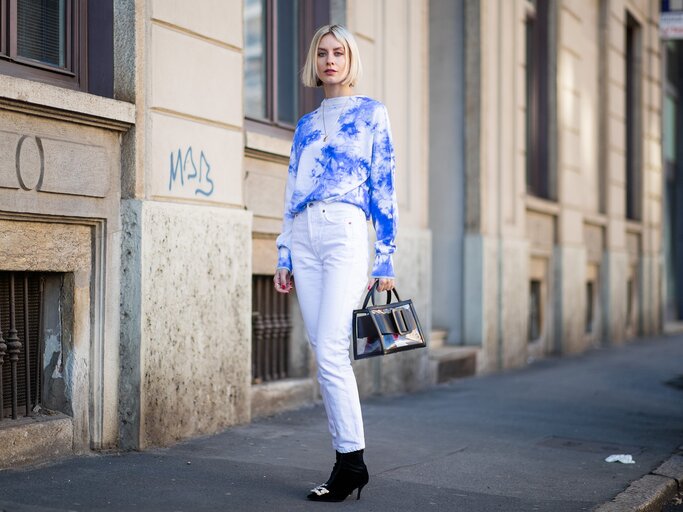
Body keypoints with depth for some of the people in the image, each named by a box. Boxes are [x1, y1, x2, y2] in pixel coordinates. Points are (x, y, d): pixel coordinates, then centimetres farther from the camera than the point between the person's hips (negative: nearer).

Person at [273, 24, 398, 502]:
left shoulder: (372, 113, 6)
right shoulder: (306, 124, 21)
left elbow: (384, 189, 1)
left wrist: (385, 261, -4)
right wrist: (284, 256, 13)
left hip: (345, 233, -5)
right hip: (303, 238, 5)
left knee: (330, 354, -14)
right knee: (325, 354, 3)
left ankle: (351, 460, -4)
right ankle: (351, 460, 10)